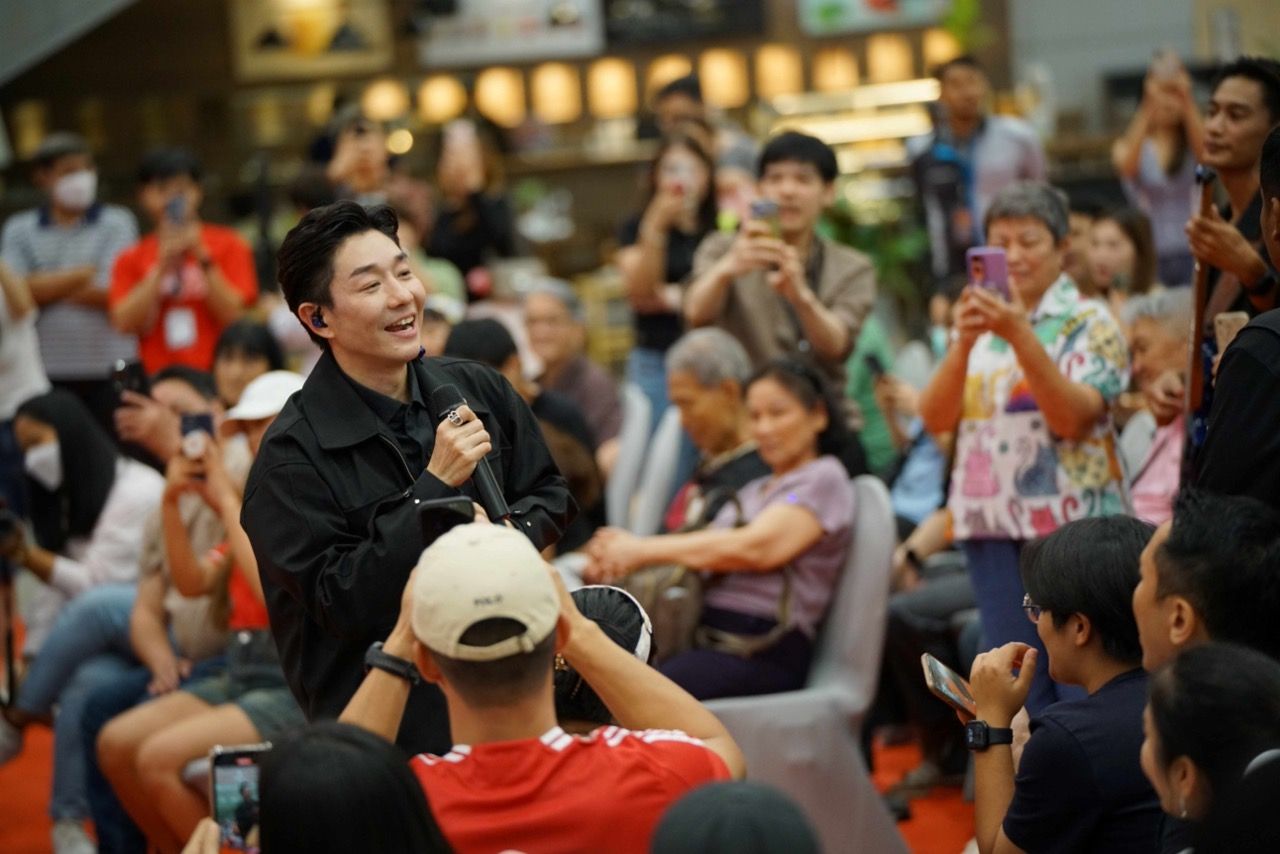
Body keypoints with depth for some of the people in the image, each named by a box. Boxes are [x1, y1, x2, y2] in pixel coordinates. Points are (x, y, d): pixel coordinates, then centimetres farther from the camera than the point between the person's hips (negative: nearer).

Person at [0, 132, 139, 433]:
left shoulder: (117, 223, 4)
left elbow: (111, 294, -7)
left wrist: (47, 287, -3)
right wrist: (85, 273, -6)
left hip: (108, 372, -1)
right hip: (48, 372, 1)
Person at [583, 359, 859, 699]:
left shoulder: (825, 478, 4)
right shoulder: (755, 490, 30)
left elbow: (754, 549, -11)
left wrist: (644, 549, -10)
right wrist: (623, 549, -4)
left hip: (763, 650, -7)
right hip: (706, 635, 7)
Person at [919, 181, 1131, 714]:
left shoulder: (1088, 322, 0)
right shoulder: (979, 322, 14)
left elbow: (1071, 419, -15)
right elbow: (935, 419, 2)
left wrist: (1020, 336, -23)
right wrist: (963, 343, -13)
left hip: (1071, 523, -4)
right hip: (991, 519, 4)